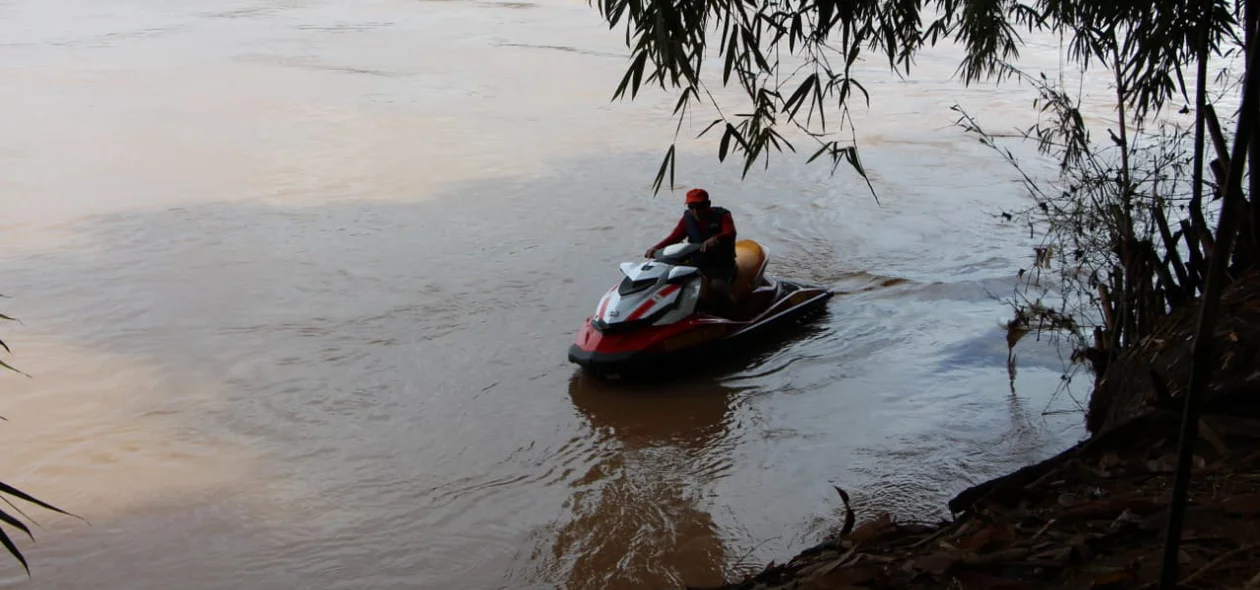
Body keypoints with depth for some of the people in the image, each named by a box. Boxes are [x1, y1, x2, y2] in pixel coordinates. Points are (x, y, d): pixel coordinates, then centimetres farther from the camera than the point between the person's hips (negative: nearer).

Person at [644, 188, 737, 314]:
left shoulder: (721, 216, -4)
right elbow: (675, 236, -3)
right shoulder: (688, 218, 8)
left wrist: (715, 239, -46)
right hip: (698, 263, 5)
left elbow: (730, 233, -23)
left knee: (717, 286, -35)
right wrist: (656, 248, -22)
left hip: (721, 264, -5)